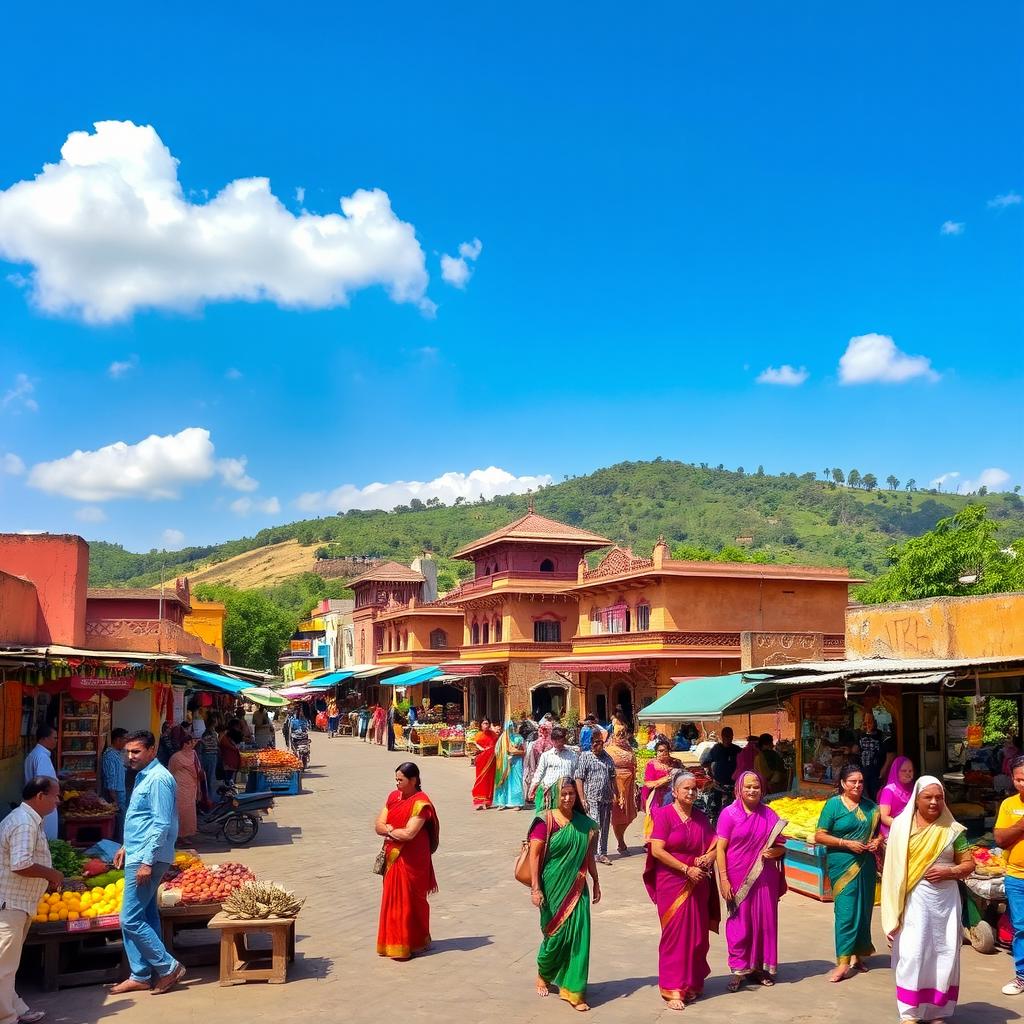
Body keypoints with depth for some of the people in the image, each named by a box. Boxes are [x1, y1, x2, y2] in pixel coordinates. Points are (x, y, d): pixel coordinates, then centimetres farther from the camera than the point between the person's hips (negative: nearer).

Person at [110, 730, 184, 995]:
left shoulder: (158, 779, -17)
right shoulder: (144, 777, 14)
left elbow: (162, 825, -22)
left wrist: (147, 862, -23)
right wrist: (127, 847, 23)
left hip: (146, 859, -10)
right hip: (137, 855, 10)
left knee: (130, 920, -8)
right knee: (146, 918, 13)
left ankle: (168, 968, 1)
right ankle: (141, 976, 20)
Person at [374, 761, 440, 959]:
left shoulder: (421, 803, -17)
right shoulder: (393, 796, 6)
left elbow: (409, 833, -24)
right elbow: (378, 826, 3)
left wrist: (389, 829, -9)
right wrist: (395, 831, -16)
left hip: (412, 860, -7)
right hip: (393, 858, 7)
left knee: (410, 900, 3)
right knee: (393, 899, 12)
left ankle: (415, 943, 15)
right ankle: (394, 941, 24)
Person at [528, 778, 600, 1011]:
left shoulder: (584, 823, 3)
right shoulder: (545, 821, -11)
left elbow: (589, 855, 13)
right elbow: (534, 855, -12)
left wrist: (596, 882, 15)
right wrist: (535, 888, -17)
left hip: (577, 889, 3)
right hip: (553, 887, -3)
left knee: (578, 937, -2)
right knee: (555, 935, 8)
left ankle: (573, 991, 8)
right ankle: (543, 975, 37)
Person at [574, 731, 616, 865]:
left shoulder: (607, 758, 12)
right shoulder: (584, 757, -5)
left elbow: (612, 778, 20)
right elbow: (578, 779, -8)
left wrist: (615, 794, 13)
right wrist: (582, 799, -13)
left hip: (606, 799, 6)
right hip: (591, 799, -6)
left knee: (604, 827, 9)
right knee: (594, 826, -11)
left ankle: (602, 853, 18)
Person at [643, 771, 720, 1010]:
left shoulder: (700, 817, 9)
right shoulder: (664, 814, -8)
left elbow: (715, 846, 12)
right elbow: (657, 850, -15)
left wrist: (708, 858, -10)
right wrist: (687, 869, -17)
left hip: (698, 885, 5)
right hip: (672, 883, -5)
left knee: (698, 935, 8)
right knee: (675, 935, -2)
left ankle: (692, 982, 24)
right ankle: (673, 990, 6)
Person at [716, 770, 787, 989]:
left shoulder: (769, 815, 6)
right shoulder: (729, 813, -5)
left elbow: (781, 845, 13)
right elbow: (720, 848, -6)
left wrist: (775, 852, -10)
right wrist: (723, 880, -13)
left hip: (764, 879, 3)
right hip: (738, 879, -3)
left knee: (765, 921, 8)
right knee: (740, 923, 2)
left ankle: (760, 967, 23)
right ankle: (739, 969, 14)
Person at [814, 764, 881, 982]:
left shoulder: (869, 806, 10)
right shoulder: (833, 804, -5)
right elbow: (820, 836, -8)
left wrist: (878, 840, 1)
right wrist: (847, 843, -15)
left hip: (865, 865, 5)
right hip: (842, 864, -5)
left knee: (863, 909, 10)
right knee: (846, 910, -8)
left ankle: (857, 954, 25)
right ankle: (843, 963, -5)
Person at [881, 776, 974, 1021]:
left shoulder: (952, 829, 4)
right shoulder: (902, 825, -1)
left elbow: (969, 864, 8)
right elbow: (893, 865, 0)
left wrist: (949, 872, -12)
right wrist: (894, 903, -4)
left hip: (945, 899, 2)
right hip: (914, 898, -2)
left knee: (944, 954, 6)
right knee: (912, 953, -4)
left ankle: (937, 1011, 20)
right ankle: (910, 1012, 6)